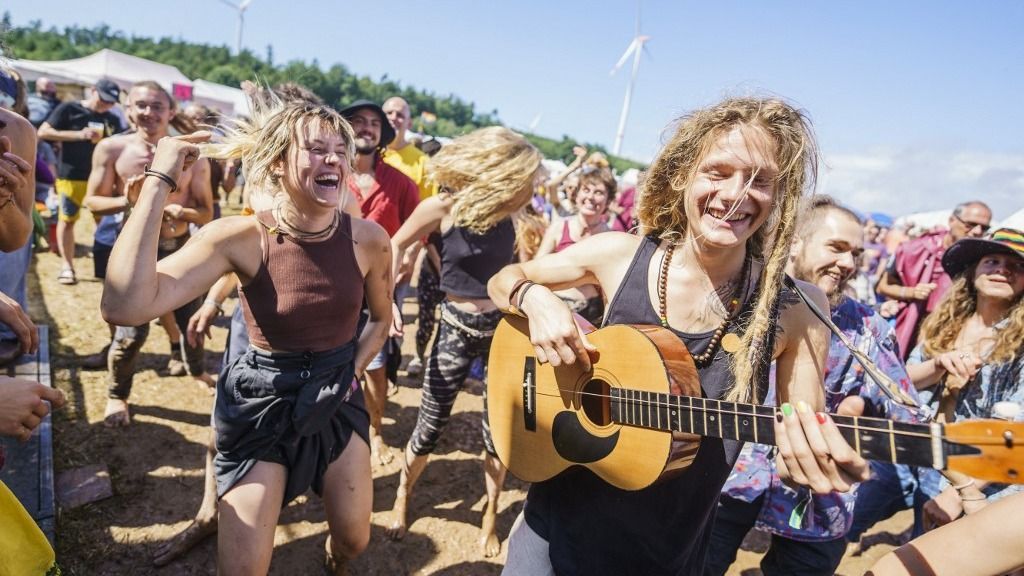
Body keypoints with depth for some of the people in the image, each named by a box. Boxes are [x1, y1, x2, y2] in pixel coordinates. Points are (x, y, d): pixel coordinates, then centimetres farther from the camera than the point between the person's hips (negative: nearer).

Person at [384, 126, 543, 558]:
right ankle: (403, 497, 38)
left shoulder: (508, 213, -3)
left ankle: (490, 515, 32)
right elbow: (396, 246, 0)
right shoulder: (444, 207, -15)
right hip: (458, 327, -3)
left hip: (505, 325, 3)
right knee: (430, 427, 8)